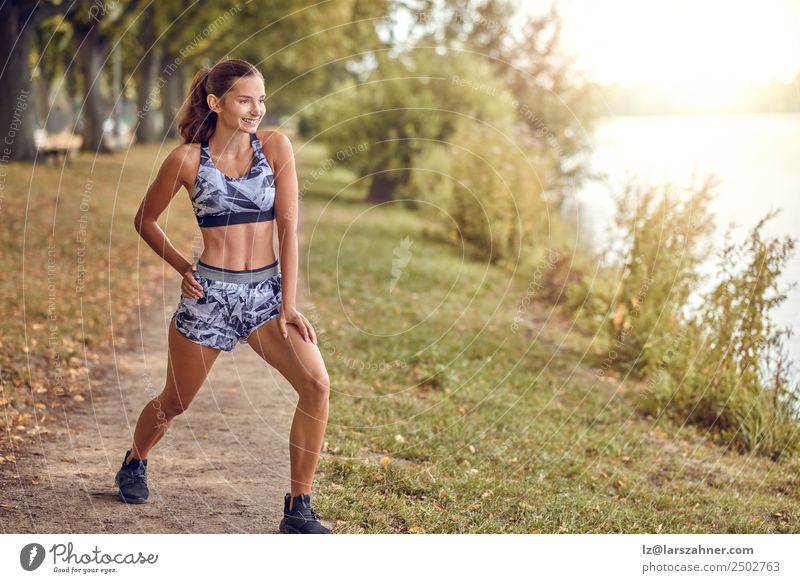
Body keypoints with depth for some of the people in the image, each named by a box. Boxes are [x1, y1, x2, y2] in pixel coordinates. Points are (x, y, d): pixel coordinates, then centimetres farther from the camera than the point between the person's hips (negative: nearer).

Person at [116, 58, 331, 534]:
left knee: (316, 383, -18)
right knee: (175, 402, 13)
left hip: (267, 291, 2)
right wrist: (183, 268, 1)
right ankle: (134, 464, 46)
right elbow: (145, 220, 11)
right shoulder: (187, 159, -4)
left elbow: (288, 225, -4)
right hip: (210, 294, -1)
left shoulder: (275, 146, -1)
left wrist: (288, 302, -8)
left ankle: (298, 509, -8)